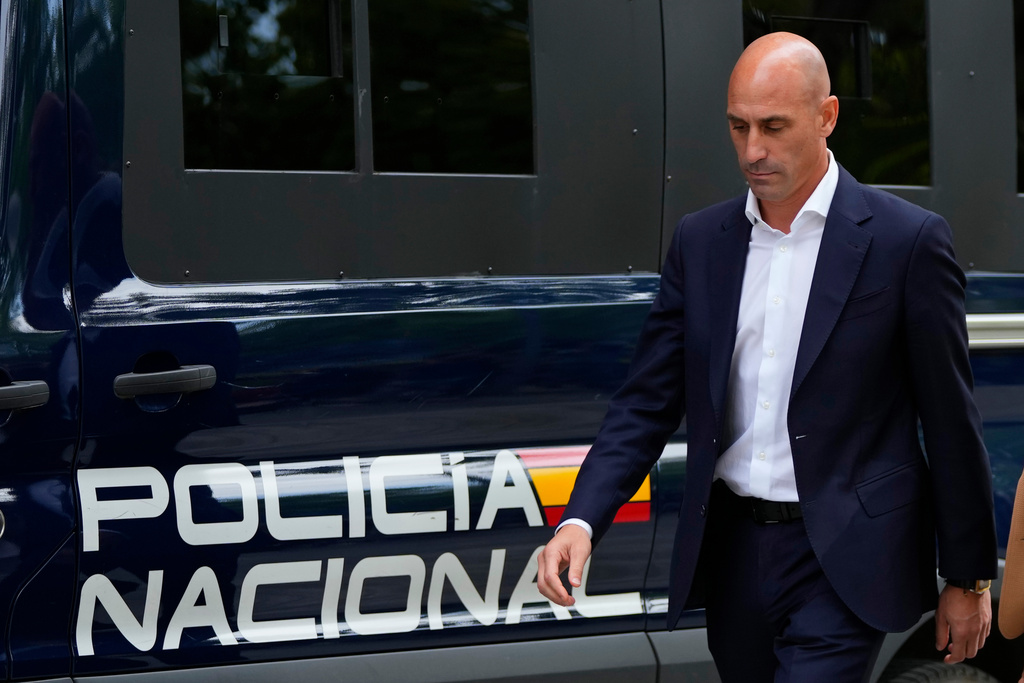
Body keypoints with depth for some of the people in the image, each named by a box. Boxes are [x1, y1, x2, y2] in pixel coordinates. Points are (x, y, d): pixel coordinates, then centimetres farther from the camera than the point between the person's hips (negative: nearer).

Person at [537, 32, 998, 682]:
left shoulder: (906, 240, -7)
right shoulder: (700, 240, 7)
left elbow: (951, 423, -3)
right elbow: (648, 402, 6)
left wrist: (968, 579, 1)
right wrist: (582, 519, -10)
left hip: (843, 564, -5)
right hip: (733, 552, 5)